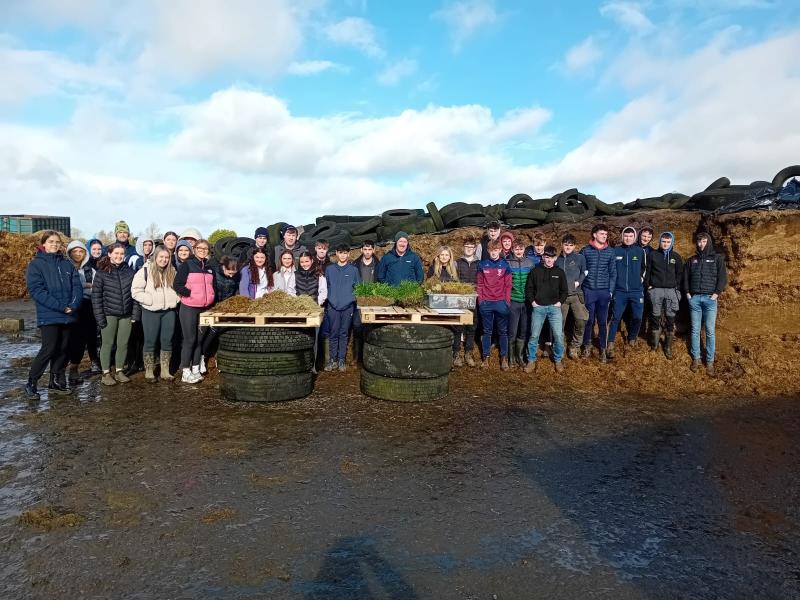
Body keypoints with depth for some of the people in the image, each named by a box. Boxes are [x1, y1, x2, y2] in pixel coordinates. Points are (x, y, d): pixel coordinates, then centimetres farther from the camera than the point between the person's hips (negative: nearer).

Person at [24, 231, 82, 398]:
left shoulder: (67, 264, 12)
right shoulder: (36, 265, -1)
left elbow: (77, 286, 6)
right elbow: (36, 290, -11)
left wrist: (73, 305, -12)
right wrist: (60, 306, -18)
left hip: (68, 316, 5)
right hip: (48, 316, -4)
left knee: (62, 350, 9)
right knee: (49, 349, -9)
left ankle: (57, 381, 20)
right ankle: (31, 383, 5)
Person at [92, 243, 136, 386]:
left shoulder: (129, 271, 5)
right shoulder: (102, 272, -5)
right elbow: (96, 296, -6)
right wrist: (100, 317, -10)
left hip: (126, 315, 3)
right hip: (109, 314, -3)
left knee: (123, 344, 8)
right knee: (107, 344, 5)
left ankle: (119, 371, 21)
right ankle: (106, 373, 15)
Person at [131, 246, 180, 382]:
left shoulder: (172, 272, 8)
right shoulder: (145, 271, -6)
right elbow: (136, 290, -9)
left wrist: (176, 299, 1)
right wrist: (150, 300, -15)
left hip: (169, 311, 4)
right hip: (151, 311, -4)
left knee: (167, 341, 7)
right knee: (150, 342, 3)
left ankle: (165, 371, 17)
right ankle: (149, 372, 14)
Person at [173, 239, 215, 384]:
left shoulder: (209, 268, 12)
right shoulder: (187, 265, -5)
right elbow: (177, 285, -9)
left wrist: (210, 298, 8)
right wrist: (191, 294, -16)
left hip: (204, 309, 5)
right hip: (189, 308, -5)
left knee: (199, 339, 9)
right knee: (189, 339, -3)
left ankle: (196, 369, 19)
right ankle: (186, 372, 5)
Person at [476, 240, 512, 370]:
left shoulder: (505, 265, 3)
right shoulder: (482, 264, 5)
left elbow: (508, 285, 2)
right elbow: (479, 283, 7)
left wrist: (507, 301, -4)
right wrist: (480, 299, -1)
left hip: (501, 303, -1)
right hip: (486, 303, 1)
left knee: (503, 332, 4)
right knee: (487, 331, 7)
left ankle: (504, 358, 11)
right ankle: (485, 358, 12)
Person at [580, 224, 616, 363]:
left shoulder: (610, 251, 4)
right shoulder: (585, 250, 0)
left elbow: (613, 272, 6)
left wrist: (611, 290, 1)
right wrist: (579, 288, -5)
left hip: (604, 291, 1)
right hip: (588, 291, -1)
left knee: (602, 321, 6)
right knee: (589, 320, 7)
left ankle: (603, 349, 16)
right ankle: (587, 346, 22)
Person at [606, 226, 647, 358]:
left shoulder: (640, 251, 3)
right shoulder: (616, 251, -1)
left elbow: (644, 267, 17)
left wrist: (642, 277, 7)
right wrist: (612, 283, 2)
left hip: (636, 291, 2)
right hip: (620, 291, -1)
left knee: (637, 317, 4)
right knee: (616, 317, -4)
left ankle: (632, 339, 28)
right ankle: (610, 345, -1)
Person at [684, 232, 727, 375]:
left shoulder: (717, 258, 5)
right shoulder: (692, 260, 14)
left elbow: (723, 277, 0)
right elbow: (685, 277, 15)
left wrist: (717, 293, -8)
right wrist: (687, 292, 3)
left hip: (710, 298, -2)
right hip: (694, 298, 3)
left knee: (710, 330, -3)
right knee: (695, 330, 4)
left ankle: (710, 361, 2)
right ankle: (696, 358, 11)